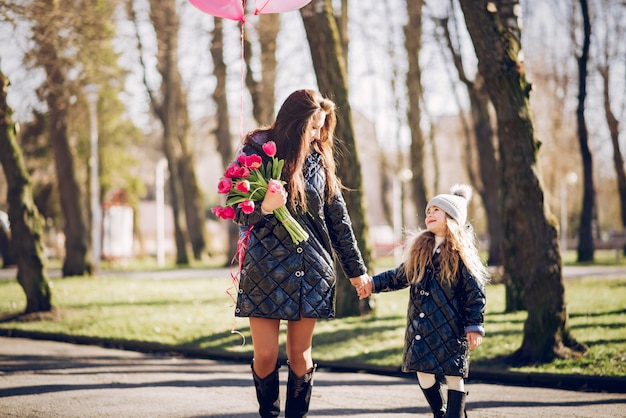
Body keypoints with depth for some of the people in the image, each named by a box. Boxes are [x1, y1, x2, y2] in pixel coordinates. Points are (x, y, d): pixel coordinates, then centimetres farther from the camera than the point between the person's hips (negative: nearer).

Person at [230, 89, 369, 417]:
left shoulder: (319, 159, 8)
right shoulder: (256, 151, -2)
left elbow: (337, 217, 14)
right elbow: (238, 212, -4)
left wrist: (356, 268, 17)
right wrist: (263, 207, -27)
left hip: (310, 271, 3)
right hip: (264, 268, -2)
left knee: (300, 355, 4)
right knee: (265, 355, -3)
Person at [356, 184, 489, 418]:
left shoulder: (460, 252, -7)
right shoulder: (419, 249, 9)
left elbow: (475, 291, -8)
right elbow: (400, 276, 19)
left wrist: (475, 326, -13)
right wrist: (373, 284, 6)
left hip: (450, 328, -5)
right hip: (420, 328, 5)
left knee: (453, 377, -2)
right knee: (424, 375, 7)